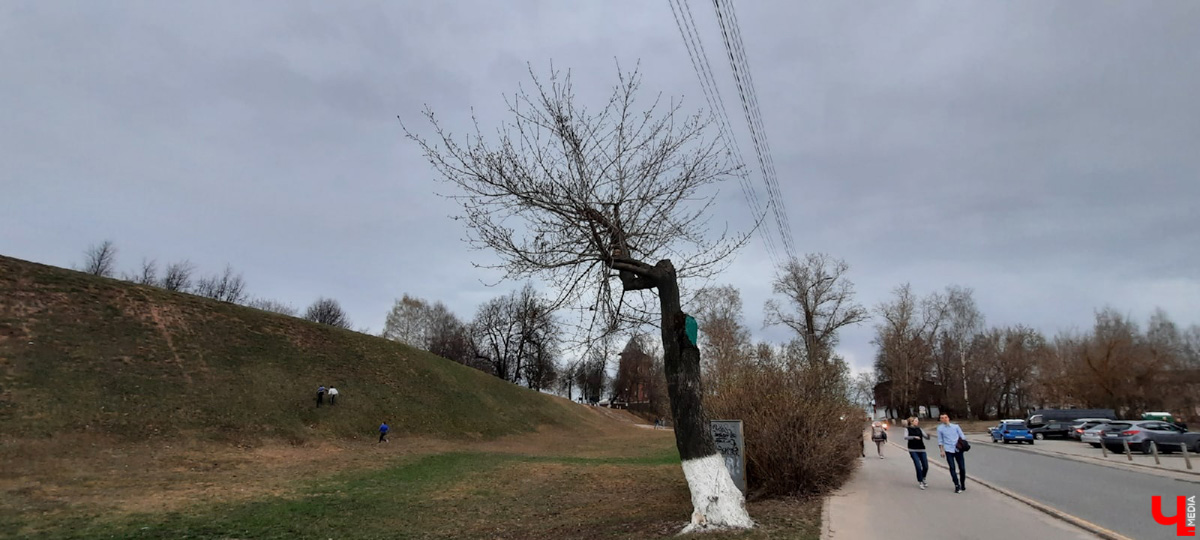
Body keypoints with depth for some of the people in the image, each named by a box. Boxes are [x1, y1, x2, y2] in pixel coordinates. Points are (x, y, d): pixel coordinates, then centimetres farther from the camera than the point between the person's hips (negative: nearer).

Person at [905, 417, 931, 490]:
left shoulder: (919, 429, 10)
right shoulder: (908, 429, 0)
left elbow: (927, 438, 4)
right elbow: (905, 437, -16)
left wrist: (928, 435, -18)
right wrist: (914, 437, -29)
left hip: (921, 450, 4)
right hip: (913, 450, -4)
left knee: (926, 466, 3)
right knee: (918, 466, -11)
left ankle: (923, 479, 30)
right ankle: (920, 482, 6)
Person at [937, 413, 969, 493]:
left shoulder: (955, 426, 9)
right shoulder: (940, 428, 5)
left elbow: (962, 436, 10)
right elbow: (940, 441, 7)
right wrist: (942, 450, 0)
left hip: (958, 449, 1)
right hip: (948, 450, -1)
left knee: (962, 468, 3)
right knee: (952, 468, -6)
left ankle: (963, 485, 21)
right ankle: (957, 486, -1)